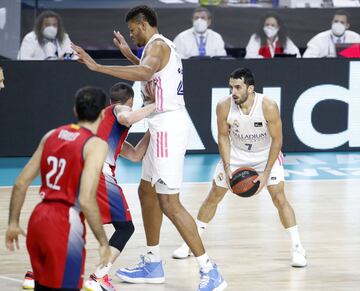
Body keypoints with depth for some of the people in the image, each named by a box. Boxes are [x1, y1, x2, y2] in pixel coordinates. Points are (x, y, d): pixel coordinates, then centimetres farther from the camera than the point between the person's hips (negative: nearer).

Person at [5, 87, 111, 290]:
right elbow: (86, 200, -18)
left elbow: (21, 183, 12)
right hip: (65, 227, -7)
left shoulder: (52, 135, 12)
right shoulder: (96, 145, -8)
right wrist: (103, 242, -11)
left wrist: (13, 223, 21)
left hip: (38, 220, 7)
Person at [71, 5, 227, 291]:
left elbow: (144, 73, -37)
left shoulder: (157, 45, -13)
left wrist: (98, 66, -38)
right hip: (164, 127, 11)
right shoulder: (164, 45, 18)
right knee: (147, 191, 21)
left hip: (168, 127, -11)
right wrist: (128, 54, 40)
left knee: (169, 202, -12)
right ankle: (153, 264, 30)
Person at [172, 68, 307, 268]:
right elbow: (223, 136, -8)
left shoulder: (268, 107, -30)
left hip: (266, 154, -2)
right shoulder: (224, 107, -24)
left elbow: (277, 140, -20)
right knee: (214, 196, 5)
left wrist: (266, 174, -23)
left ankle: (297, 248, -6)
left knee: (279, 197, -14)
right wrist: (227, 168, -16)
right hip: (235, 154, 2)